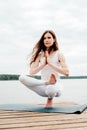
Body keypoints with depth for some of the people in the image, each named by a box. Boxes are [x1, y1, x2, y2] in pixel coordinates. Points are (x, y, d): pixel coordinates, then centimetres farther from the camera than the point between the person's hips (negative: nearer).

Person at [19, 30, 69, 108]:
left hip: (56, 85, -2)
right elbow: (31, 73, 0)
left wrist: (50, 63, -14)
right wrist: (43, 64, -13)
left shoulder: (58, 54, 0)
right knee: (22, 78, -22)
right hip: (43, 87, 2)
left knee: (51, 89, -41)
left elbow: (66, 73, -12)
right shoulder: (40, 55, 7)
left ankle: (50, 99, -4)